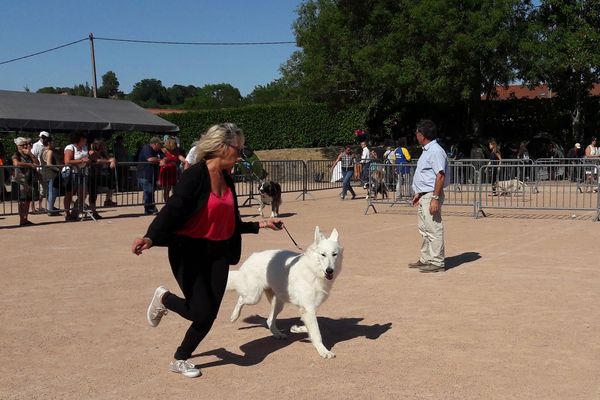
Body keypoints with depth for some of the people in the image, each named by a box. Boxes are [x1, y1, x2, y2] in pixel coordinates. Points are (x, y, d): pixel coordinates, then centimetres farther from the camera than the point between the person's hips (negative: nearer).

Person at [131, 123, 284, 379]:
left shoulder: (227, 180, 9)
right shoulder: (195, 175, -15)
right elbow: (172, 210, -24)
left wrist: (260, 225, 23)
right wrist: (150, 237, -39)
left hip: (217, 252, 7)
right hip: (188, 251, -7)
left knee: (209, 314, 5)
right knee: (200, 312, -11)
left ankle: (181, 360, 27)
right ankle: (164, 298, 21)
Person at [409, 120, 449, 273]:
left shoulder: (435, 151, -16)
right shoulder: (427, 150, 16)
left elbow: (440, 175, -23)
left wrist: (435, 198, -26)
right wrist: (418, 194, 23)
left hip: (431, 196, -11)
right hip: (423, 196, 11)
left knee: (434, 230, -6)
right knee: (425, 229, 17)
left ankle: (437, 263, 0)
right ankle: (425, 259, 26)